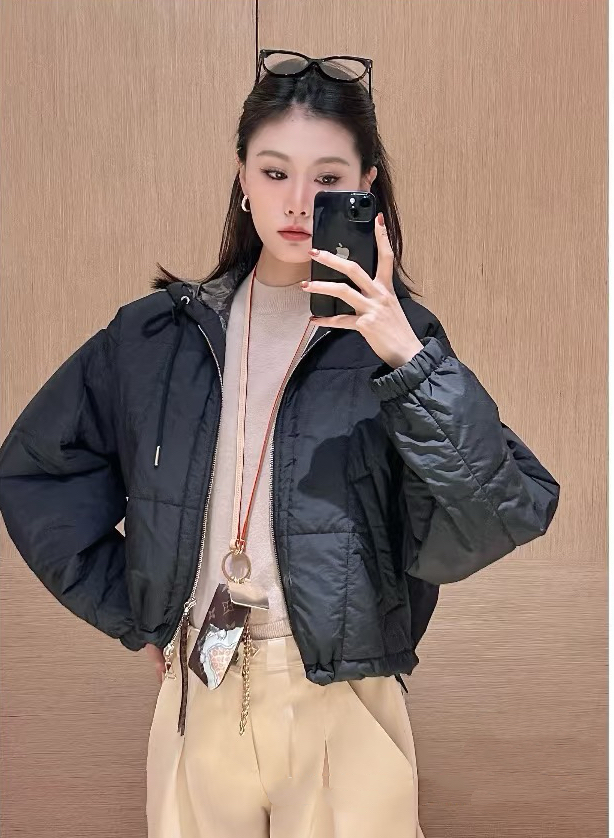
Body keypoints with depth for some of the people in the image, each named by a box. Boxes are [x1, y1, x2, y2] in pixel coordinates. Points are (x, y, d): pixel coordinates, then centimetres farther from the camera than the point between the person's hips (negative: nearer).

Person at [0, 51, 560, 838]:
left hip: (344, 708, -2)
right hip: (196, 697, 3)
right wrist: (129, 610, 4)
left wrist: (410, 361, -28)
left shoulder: (393, 338, -8)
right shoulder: (160, 333, -1)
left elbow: (500, 522, -18)